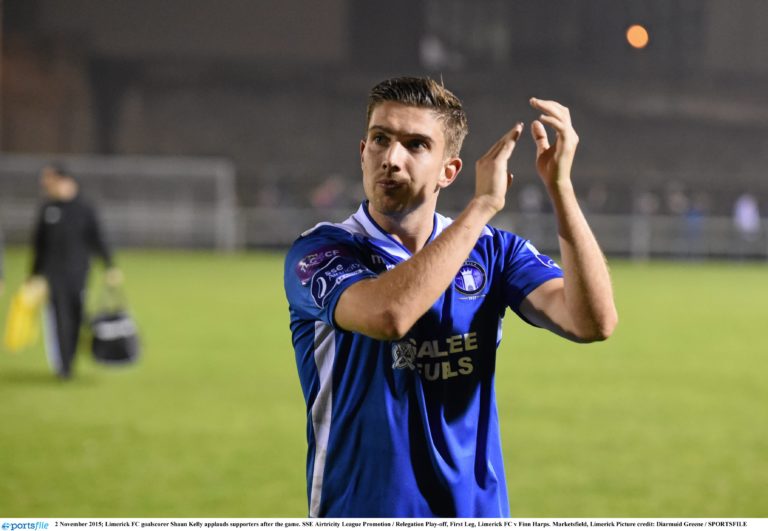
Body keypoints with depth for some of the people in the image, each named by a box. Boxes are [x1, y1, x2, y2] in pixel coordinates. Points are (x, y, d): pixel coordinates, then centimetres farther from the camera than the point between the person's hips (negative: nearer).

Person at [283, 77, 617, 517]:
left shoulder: (493, 252, 3)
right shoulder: (319, 252, -7)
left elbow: (594, 322, -12)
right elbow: (388, 314, -29)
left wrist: (561, 187, -18)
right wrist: (484, 203, -22)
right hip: (361, 514, -3)